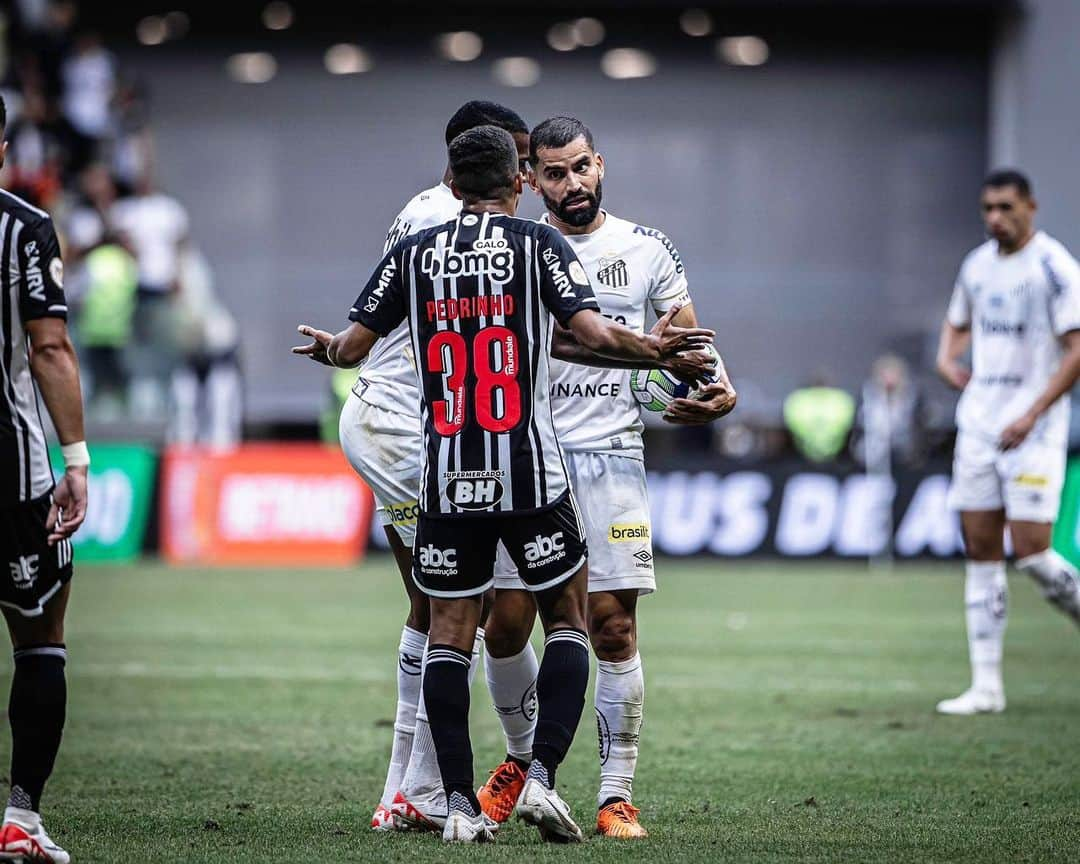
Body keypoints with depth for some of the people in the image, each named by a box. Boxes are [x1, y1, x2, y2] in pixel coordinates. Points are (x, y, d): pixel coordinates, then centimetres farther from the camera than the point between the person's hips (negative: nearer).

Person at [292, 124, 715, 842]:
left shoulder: (414, 254, 6)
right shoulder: (539, 245, -2)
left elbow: (352, 347, 7)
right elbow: (594, 334, -12)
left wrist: (325, 348, 29)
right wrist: (654, 348, 6)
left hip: (447, 476, 2)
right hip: (529, 473, -2)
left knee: (450, 628, 8)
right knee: (568, 618, 10)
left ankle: (460, 803, 2)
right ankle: (541, 775, -4)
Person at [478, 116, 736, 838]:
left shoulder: (648, 250, 7)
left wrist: (718, 389, -11)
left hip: (611, 454, -1)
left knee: (614, 627, -5)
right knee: (507, 624, -1)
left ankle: (617, 794, 0)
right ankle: (527, 757, 24)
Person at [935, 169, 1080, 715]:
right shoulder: (976, 266, 11)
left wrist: (1032, 415, -20)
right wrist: (947, 359, 6)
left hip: (1033, 429, -6)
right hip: (978, 424, 6)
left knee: (1031, 553, -14)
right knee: (980, 553, 2)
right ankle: (986, 686, 4)